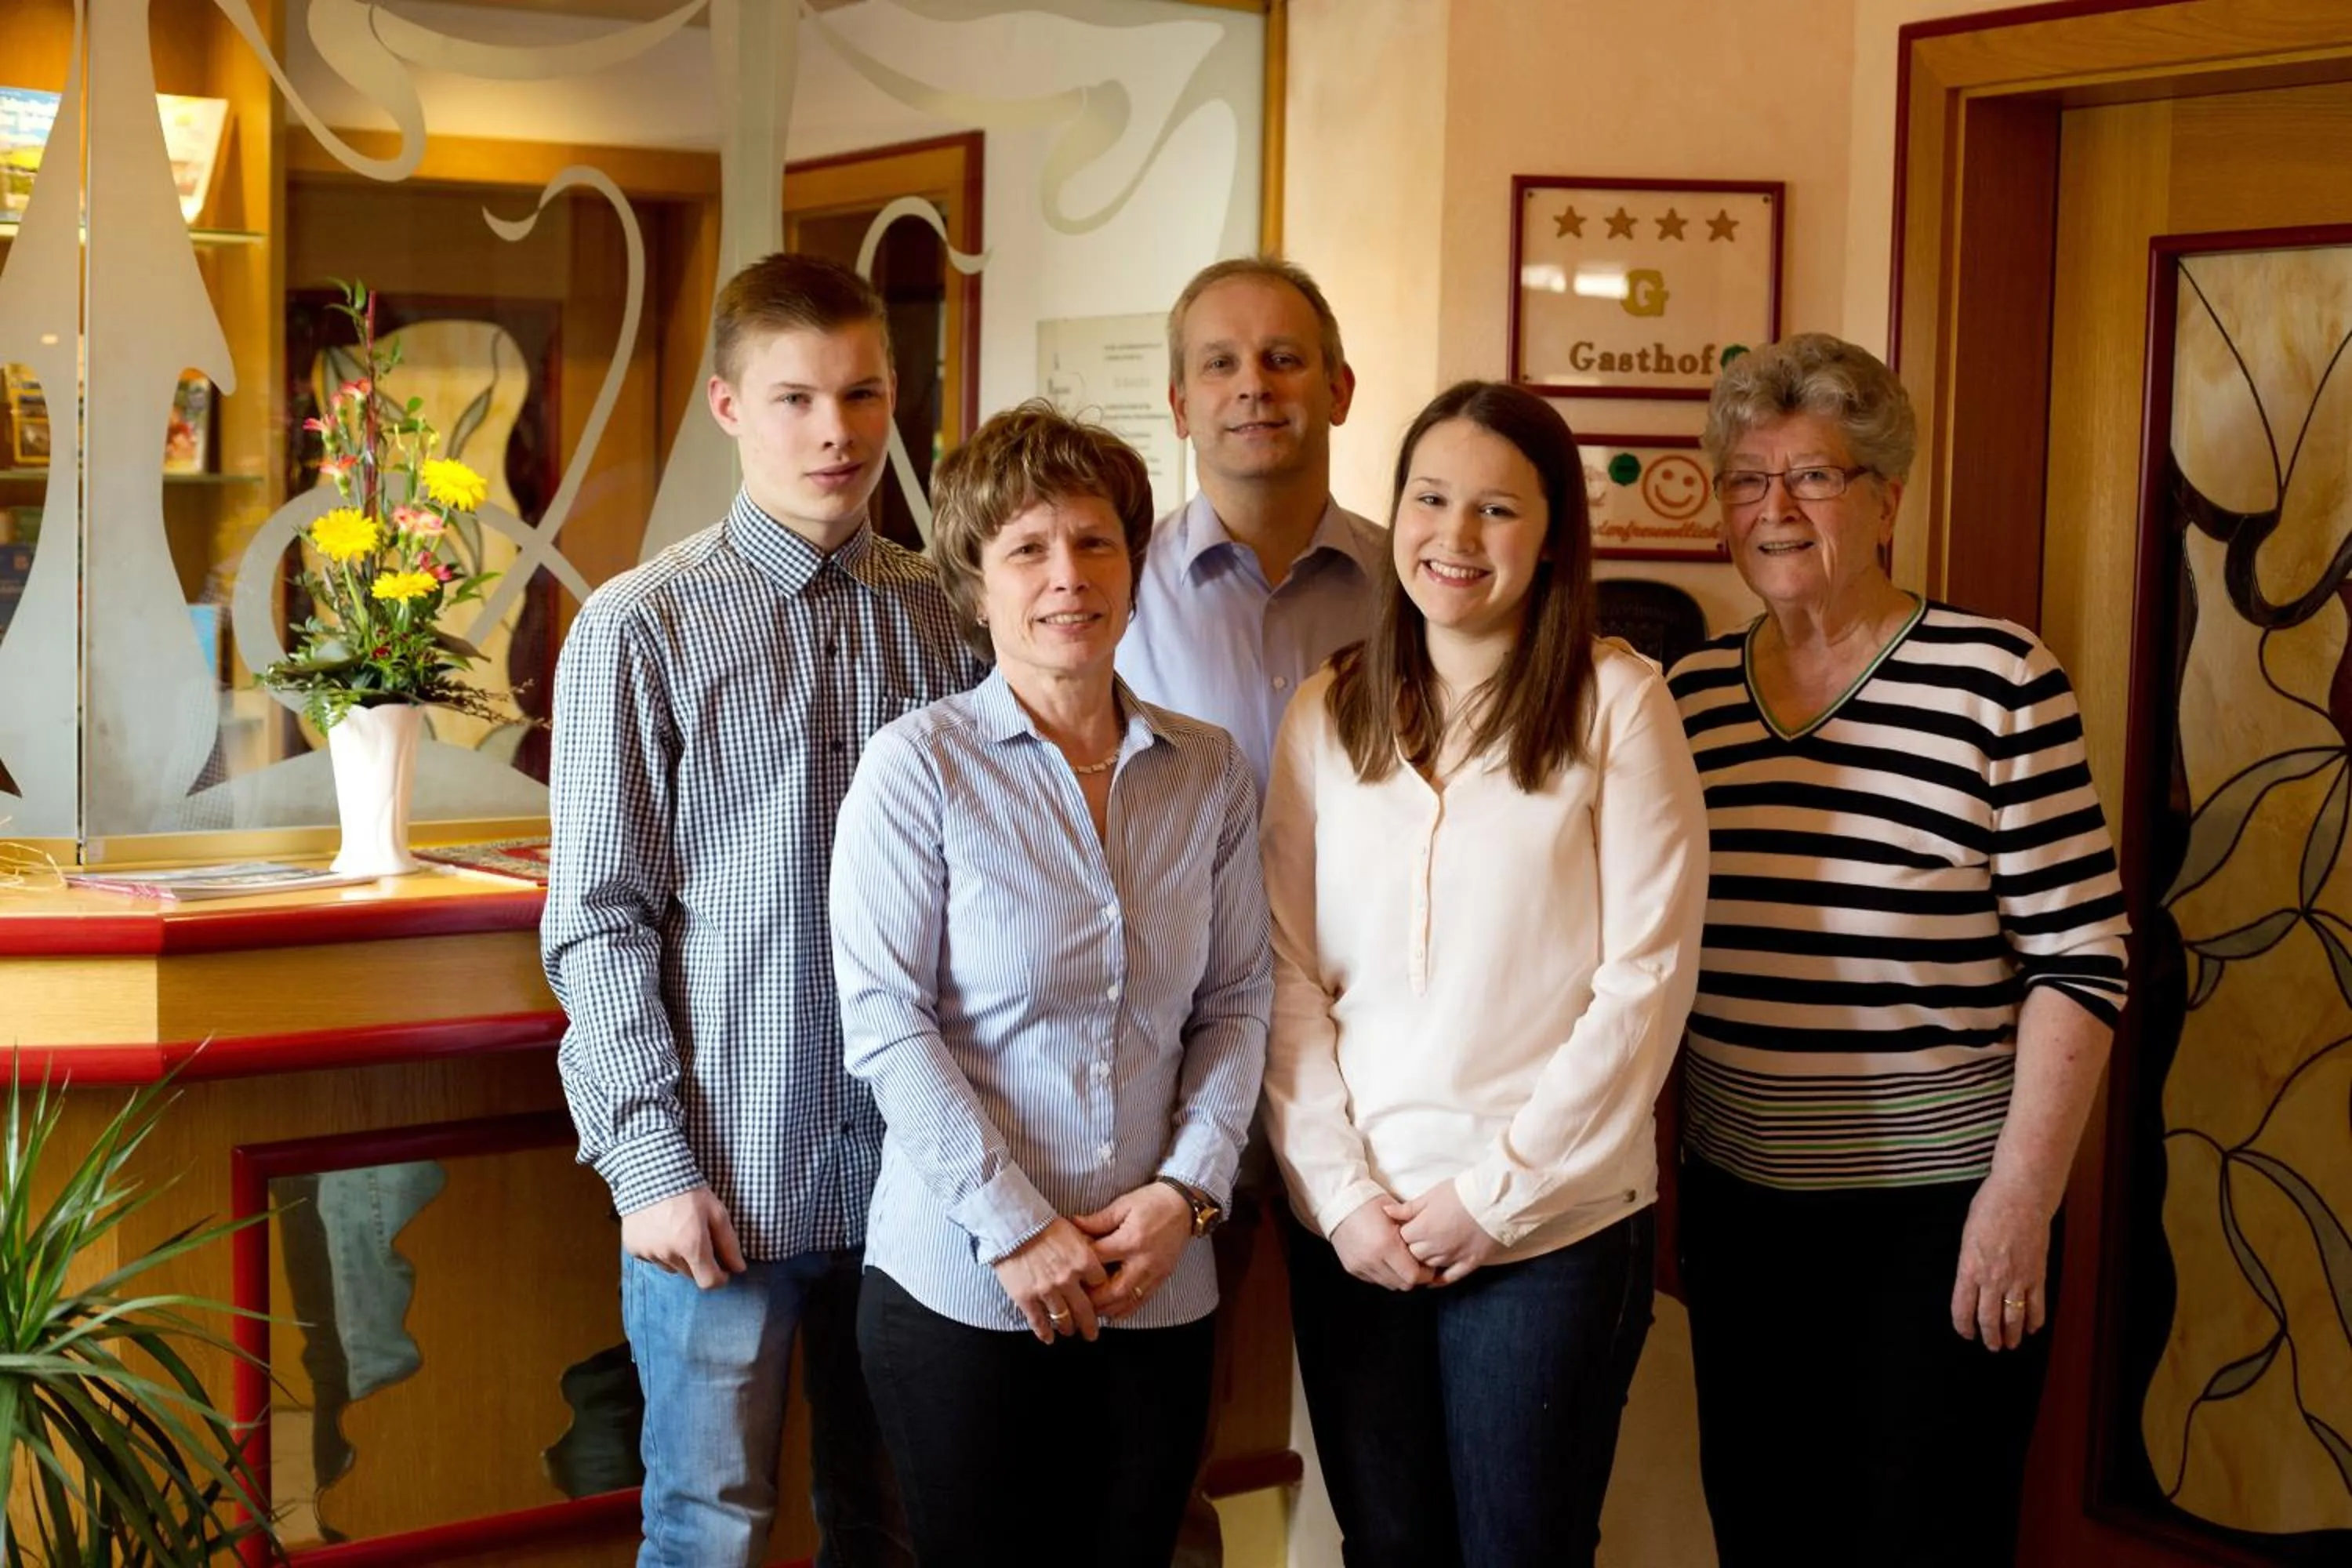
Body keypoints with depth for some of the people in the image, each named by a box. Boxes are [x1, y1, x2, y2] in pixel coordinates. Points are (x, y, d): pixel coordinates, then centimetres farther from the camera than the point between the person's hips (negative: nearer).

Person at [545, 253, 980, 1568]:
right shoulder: (642, 629, -5)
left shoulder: (950, 619, 5)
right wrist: (650, 1160, -10)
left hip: (910, 1158, 3)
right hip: (723, 1171, -3)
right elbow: (598, 922, -5)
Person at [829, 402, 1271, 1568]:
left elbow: (1239, 1000, 7)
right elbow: (884, 1019, -11)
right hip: (964, 1289, -3)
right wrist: (1015, 1227, -14)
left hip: (1158, 1290, 4)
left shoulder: (1207, 772, 6)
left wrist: (1188, 1187, -6)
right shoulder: (922, 763, -7)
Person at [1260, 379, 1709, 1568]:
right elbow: (1289, 975, 4)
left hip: (1553, 1224, -3)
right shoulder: (1327, 714, 6)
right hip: (1351, 1229, 3)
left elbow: (1646, 977, -8)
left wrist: (1498, 1190, -9)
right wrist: (1340, 1190, -6)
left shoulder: (1615, 702, -4)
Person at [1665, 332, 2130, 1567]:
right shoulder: (1689, 694, 5)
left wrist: (2021, 1193, -13)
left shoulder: (1996, 680, -8)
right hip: (1737, 1200, 4)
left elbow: (2077, 958, -9)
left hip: (1937, 1210, -4)